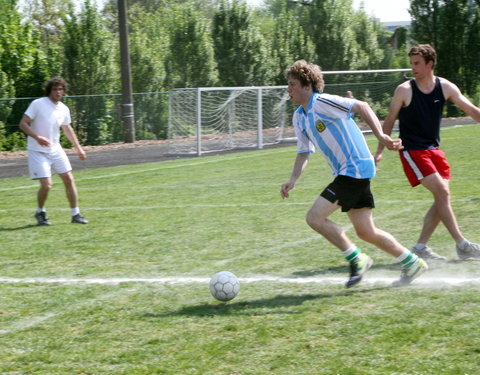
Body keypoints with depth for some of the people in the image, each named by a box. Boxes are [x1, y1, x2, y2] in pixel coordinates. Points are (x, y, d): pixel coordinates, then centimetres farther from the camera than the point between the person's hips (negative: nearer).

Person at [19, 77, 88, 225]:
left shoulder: (64, 109, 3)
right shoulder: (38, 104, -14)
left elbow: (67, 129, 21)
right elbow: (23, 124, -14)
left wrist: (78, 148, 21)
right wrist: (37, 137, -29)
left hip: (56, 150, 6)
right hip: (37, 151, -6)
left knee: (69, 179, 1)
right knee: (46, 185, -12)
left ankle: (75, 214, 12)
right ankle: (40, 212, 14)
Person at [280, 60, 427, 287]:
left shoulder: (321, 102, -13)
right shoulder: (299, 117, 14)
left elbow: (361, 107, -15)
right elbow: (304, 152, 19)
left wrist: (380, 136, -23)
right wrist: (293, 180, 3)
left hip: (355, 169, -9)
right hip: (346, 173, 9)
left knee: (315, 217, -14)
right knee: (366, 232, 11)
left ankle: (357, 260, -4)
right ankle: (412, 263, 22)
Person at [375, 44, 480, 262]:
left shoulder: (446, 88, -1)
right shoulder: (404, 90, -10)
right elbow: (389, 121, -1)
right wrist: (380, 151, -2)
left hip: (434, 150, 6)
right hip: (412, 151, -6)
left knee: (443, 198, -1)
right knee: (442, 192, -15)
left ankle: (420, 247, 8)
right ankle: (462, 246, -11)